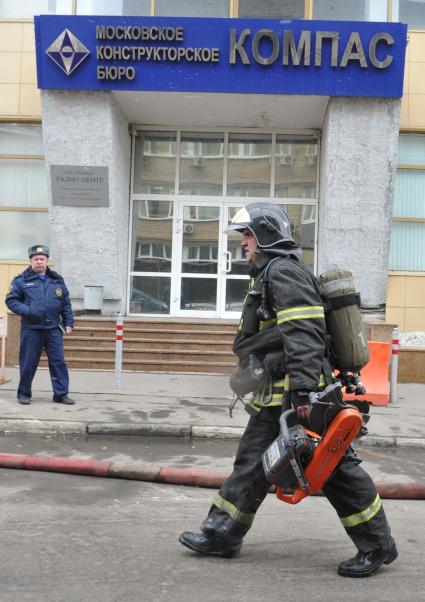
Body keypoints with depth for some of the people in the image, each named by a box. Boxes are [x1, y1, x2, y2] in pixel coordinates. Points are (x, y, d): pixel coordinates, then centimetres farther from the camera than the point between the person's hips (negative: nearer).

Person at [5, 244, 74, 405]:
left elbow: (66, 305, 15)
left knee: (58, 361, 1)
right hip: (31, 329, -2)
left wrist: (68, 323, 7)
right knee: (28, 363, 5)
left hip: (53, 329, 3)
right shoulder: (21, 280, 1)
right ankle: (24, 393, 20)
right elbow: (11, 300, -1)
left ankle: (61, 394, 9)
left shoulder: (57, 280, 11)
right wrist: (27, 311, -14)